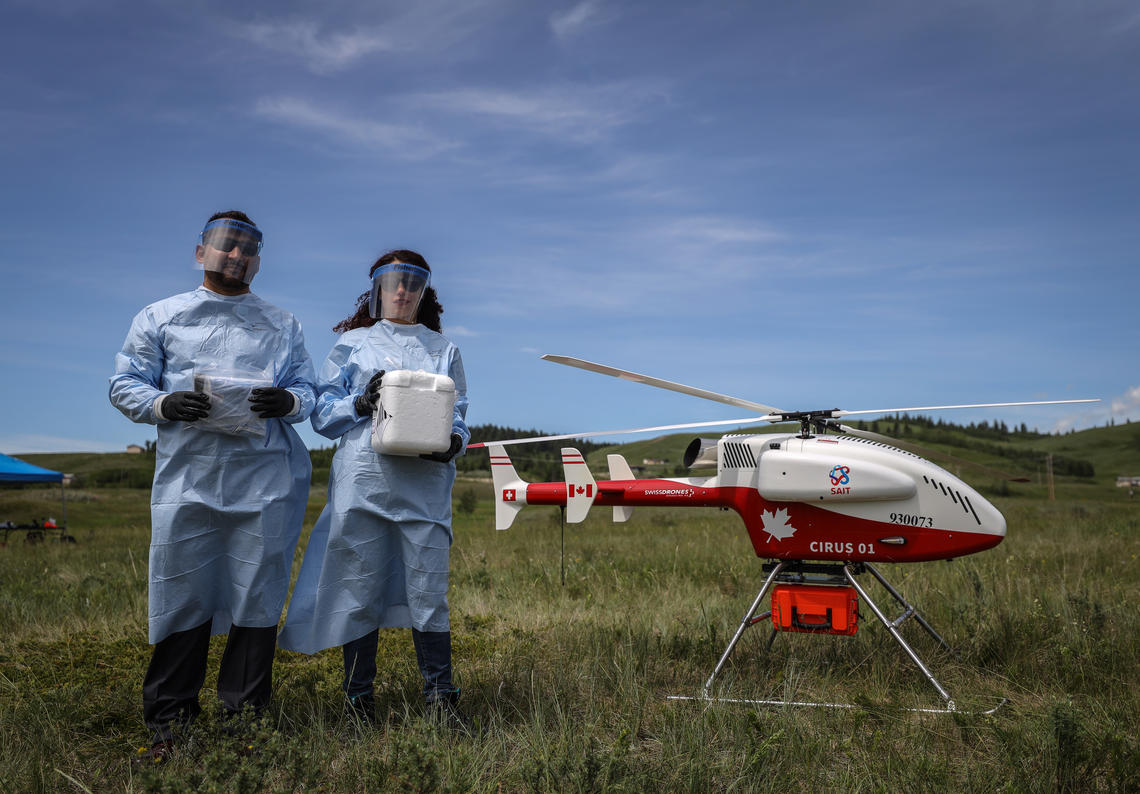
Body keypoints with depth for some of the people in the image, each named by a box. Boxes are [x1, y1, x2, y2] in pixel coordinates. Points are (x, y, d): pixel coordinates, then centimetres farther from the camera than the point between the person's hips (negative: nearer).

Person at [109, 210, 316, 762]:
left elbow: (308, 391, 15)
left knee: (258, 591, 3)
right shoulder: (160, 318, 13)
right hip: (188, 475, -1)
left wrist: (288, 401, -9)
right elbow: (124, 385, 10)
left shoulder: (282, 326, 17)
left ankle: (244, 712, 16)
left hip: (265, 478, 1)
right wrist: (164, 405, -11)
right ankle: (167, 718, 14)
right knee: (182, 591, 0)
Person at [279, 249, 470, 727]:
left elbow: (458, 415, 15)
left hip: (425, 483, 1)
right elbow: (322, 411, 8)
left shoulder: (443, 350, 17)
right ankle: (359, 696, 18)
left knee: (429, 590, -1)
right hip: (363, 480, 0)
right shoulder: (352, 343, 13)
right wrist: (360, 404, -11)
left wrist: (453, 442, -7)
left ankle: (440, 697, 11)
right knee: (359, 588, 3)